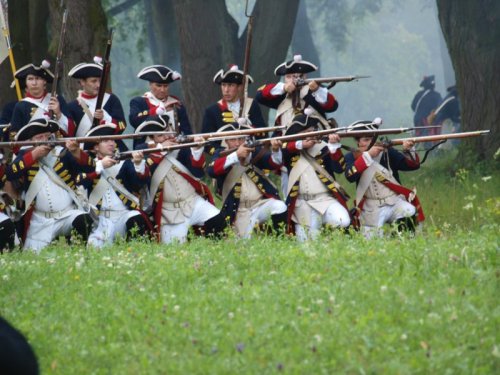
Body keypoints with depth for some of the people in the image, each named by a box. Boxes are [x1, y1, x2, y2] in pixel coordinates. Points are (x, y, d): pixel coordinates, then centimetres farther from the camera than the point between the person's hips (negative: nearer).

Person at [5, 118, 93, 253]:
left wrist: (76, 152, -34)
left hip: (68, 214, -2)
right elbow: (10, 174, -13)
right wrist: (33, 155, -20)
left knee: (84, 221, -32)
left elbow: (86, 165, -13)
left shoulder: (63, 153, 2)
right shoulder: (25, 156, 4)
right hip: (40, 221, 2)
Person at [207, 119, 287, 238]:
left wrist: (276, 151, -37)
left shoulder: (255, 151, 1)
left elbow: (274, 163, -13)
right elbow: (212, 171, -23)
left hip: (262, 204, 0)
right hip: (240, 211, 0)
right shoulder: (222, 154, -2)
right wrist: (236, 155, -35)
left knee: (279, 206, -29)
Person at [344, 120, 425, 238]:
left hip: (395, 202, 1)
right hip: (372, 209, -1)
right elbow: (350, 176, -19)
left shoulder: (387, 153, 3)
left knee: (410, 213, -27)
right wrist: (368, 155, -26)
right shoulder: (351, 157, 1)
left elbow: (413, 165, 0)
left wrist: (409, 151, -20)